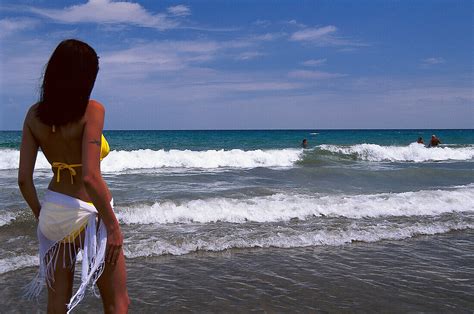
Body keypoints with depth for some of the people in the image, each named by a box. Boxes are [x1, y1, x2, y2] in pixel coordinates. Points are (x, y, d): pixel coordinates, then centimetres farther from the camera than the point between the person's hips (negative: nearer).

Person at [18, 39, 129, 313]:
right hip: (88, 213, -6)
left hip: (53, 211, 6)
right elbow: (90, 177, -25)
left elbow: (24, 178, 0)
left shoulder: (34, 115, 0)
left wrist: (40, 215, 15)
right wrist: (113, 225, -16)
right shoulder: (92, 110, -17)